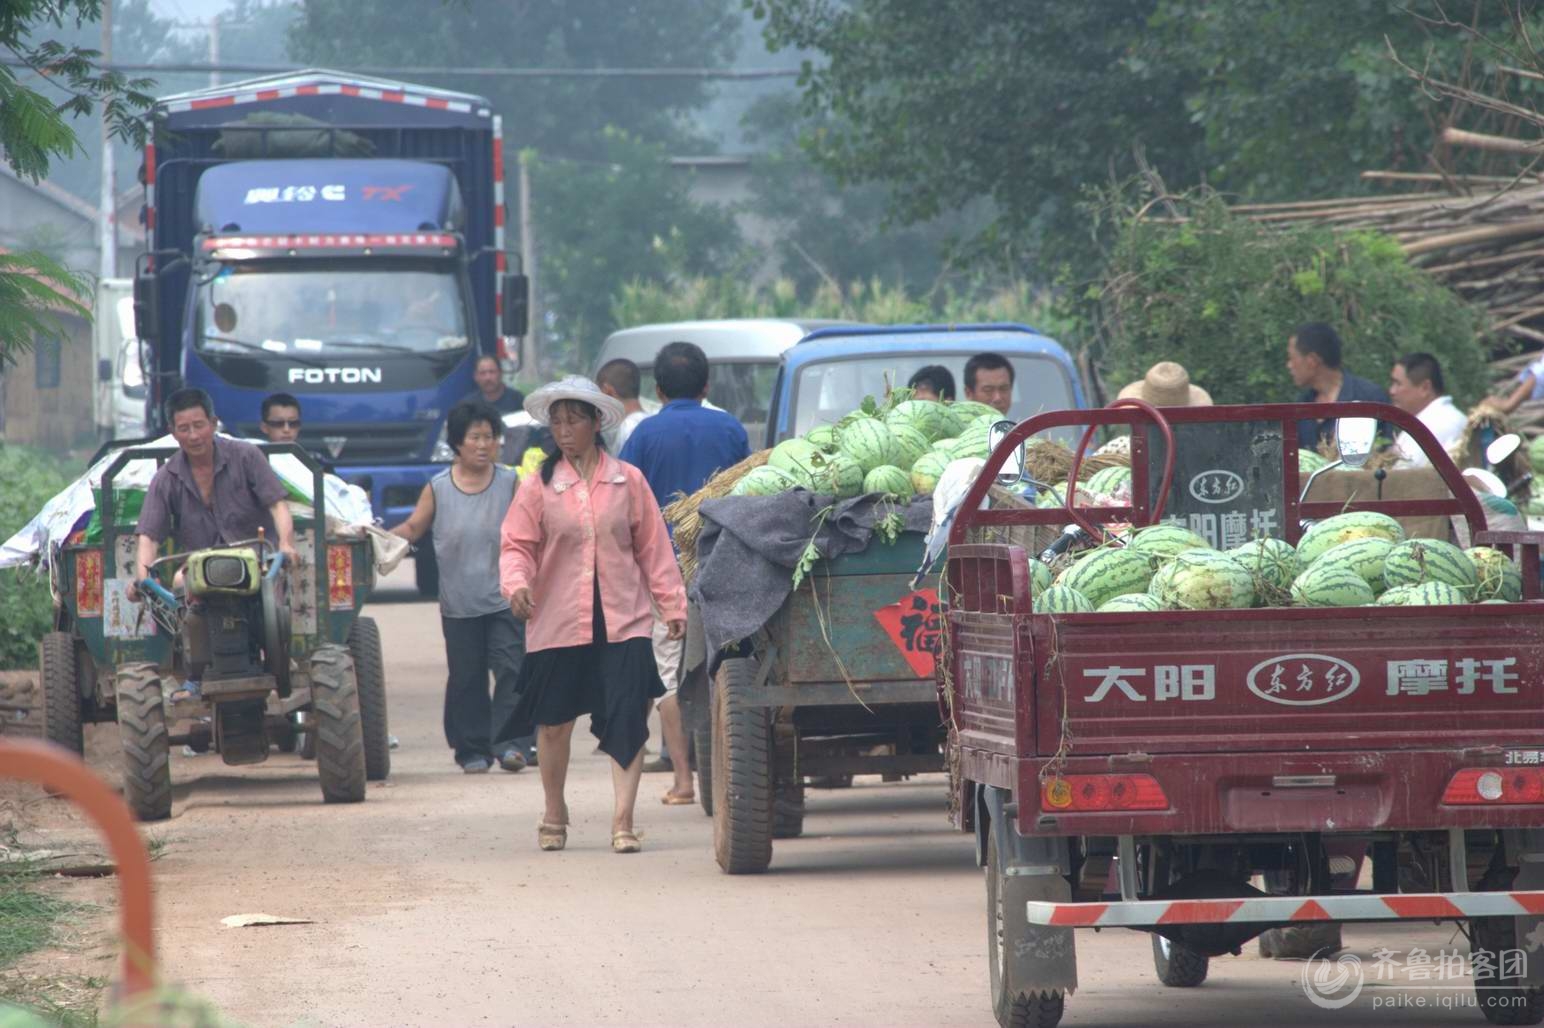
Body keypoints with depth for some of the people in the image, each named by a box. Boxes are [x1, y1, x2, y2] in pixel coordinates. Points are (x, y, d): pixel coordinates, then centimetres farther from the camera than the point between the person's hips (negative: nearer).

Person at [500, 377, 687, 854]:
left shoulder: (628, 482, 4)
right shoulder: (538, 486, 2)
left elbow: (652, 546, 8)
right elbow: (517, 545, 0)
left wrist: (671, 603, 7)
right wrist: (516, 582, -20)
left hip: (622, 620, 0)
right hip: (557, 623, 0)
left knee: (628, 719, -10)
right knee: (554, 722, 8)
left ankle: (623, 819, -8)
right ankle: (554, 814, 28)